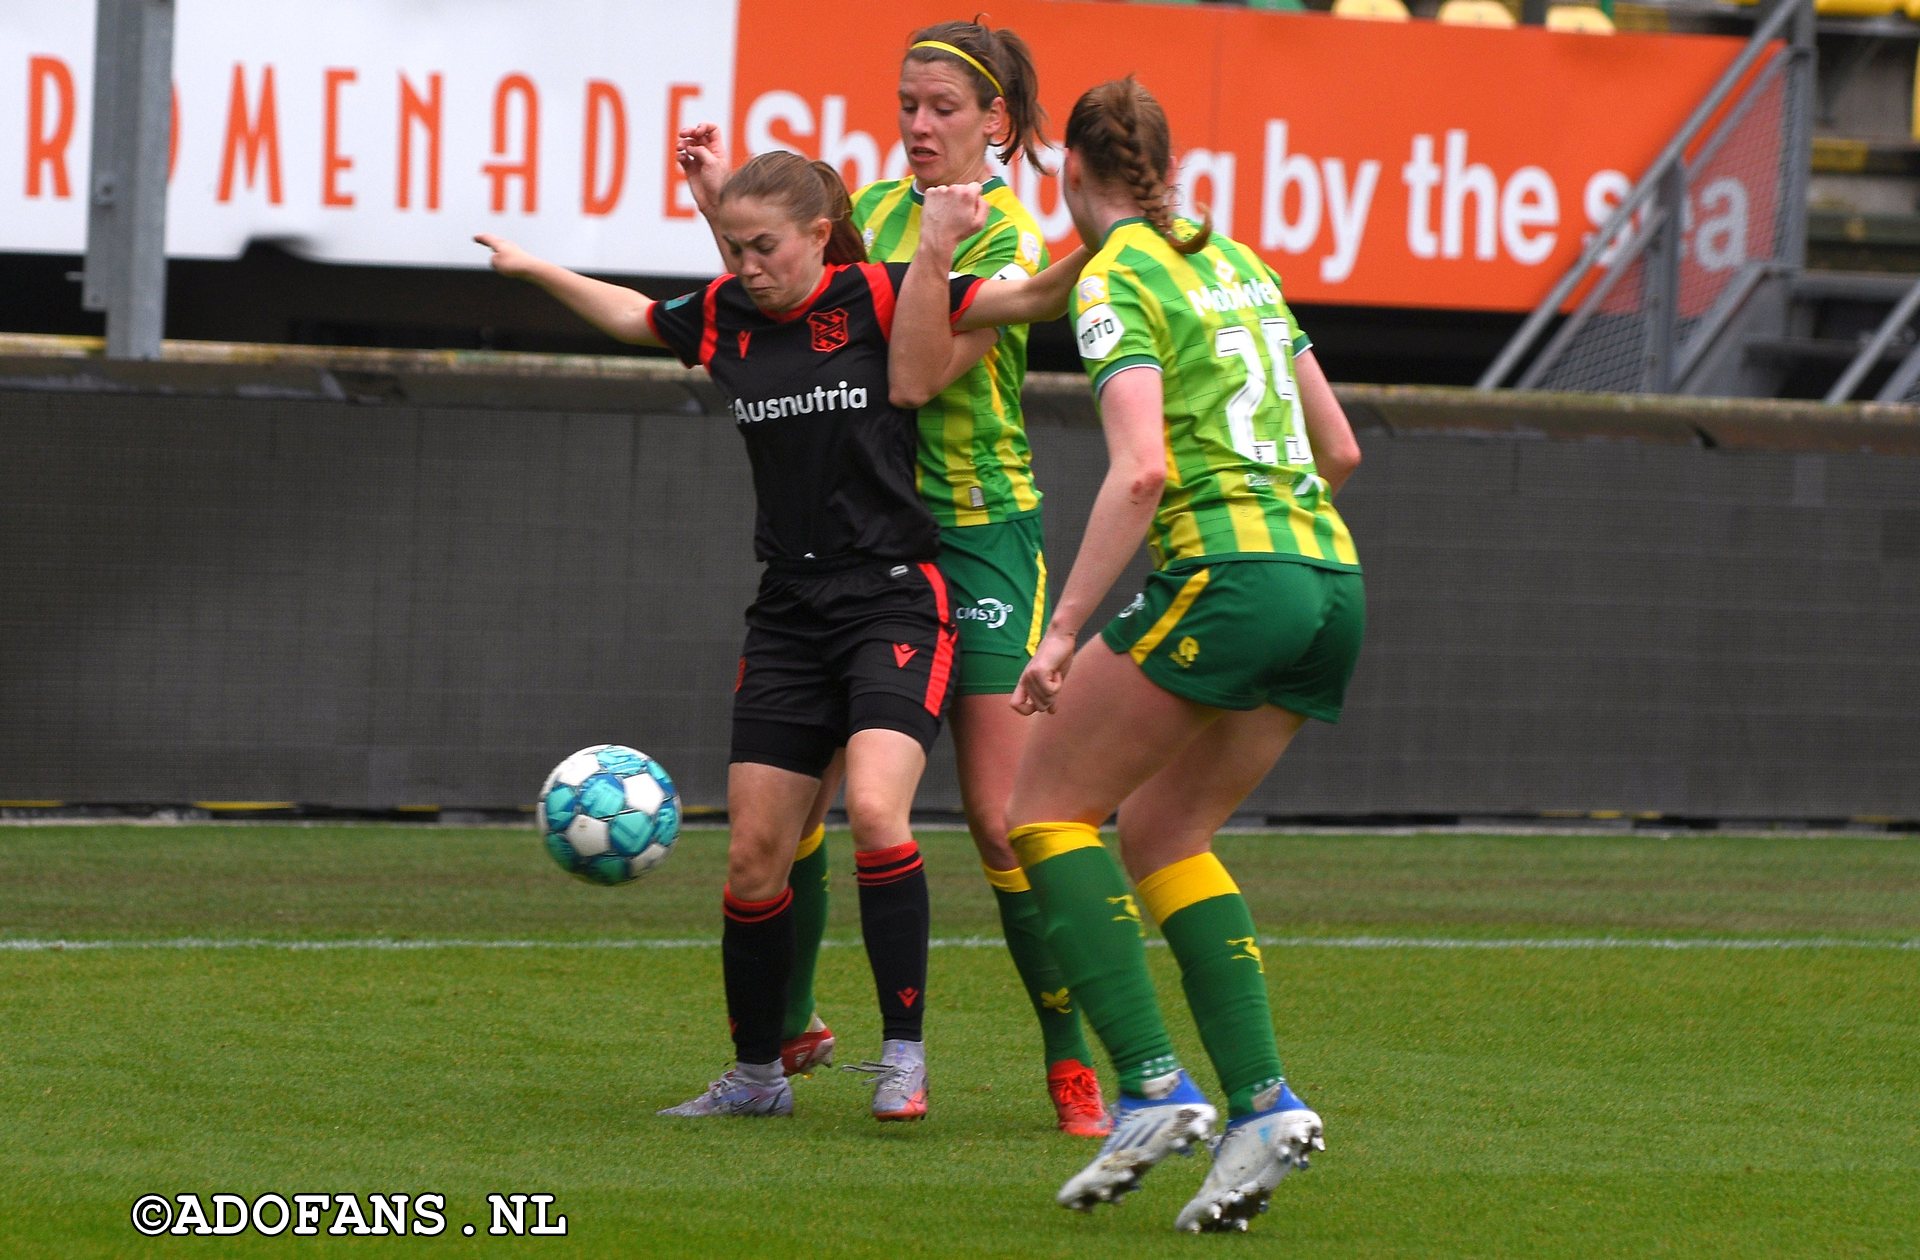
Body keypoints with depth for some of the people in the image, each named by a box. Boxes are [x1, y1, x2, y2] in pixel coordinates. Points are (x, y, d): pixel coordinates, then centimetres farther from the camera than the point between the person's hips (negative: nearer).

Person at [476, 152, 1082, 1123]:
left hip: (894, 601, -5)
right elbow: (631, 316, 29)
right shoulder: (723, 319, 7)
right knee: (753, 854, 2)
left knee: (874, 809, -25)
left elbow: (1030, 300, -8)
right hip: (790, 613, 5)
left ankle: (902, 1056, -15)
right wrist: (530, 268, 35)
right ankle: (757, 1073, 18)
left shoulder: (875, 297, -7)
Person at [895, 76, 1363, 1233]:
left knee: (1048, 804, 4)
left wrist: (1064, 629, -16)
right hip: (1333, 582, 8)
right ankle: (1261, 1102, 1)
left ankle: (1154, 1088, -10)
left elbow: (1141, 470, -17)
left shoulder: (1118, 282, -4)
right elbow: (1340, 448, 22)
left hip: (1225, 572, -8)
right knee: (1161, 834, 16)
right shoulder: (1235, 261, 19)